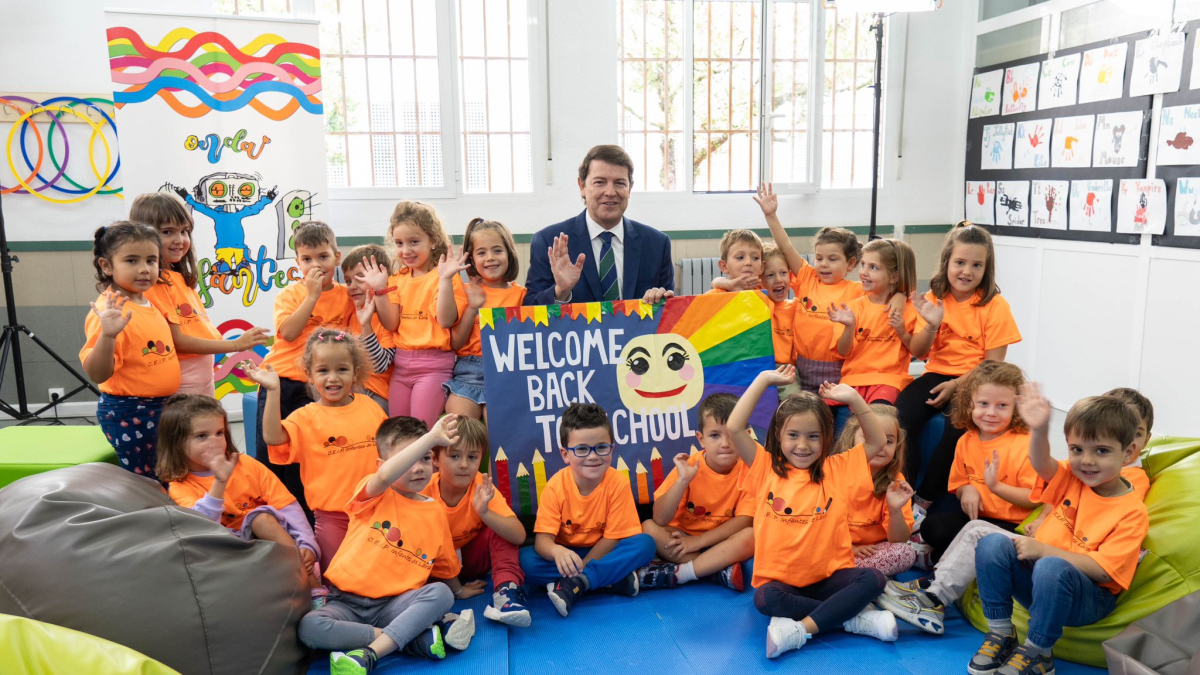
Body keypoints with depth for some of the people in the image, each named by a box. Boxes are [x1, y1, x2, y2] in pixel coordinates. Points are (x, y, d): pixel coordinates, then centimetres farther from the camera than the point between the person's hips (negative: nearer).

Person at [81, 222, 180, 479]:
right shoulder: (110, 311, -20)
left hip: (160, 408, 9)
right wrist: (107, 335, -41)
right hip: (129, 413, -9)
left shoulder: (150, 304, 6)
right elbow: (97, 375, -28)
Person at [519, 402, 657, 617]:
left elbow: (613, 537, -13)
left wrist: (581, 568, -21)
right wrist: (557, 551, -45)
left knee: (645, 544, -27)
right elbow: (542, 539, -22)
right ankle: (615, 579, -24)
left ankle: (574, 585, -29)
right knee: (526, 560, -28)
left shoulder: (617, 484, -17)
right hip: (566, 554, 1)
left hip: (602, 553, 0)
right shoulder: (556, 486, -16)